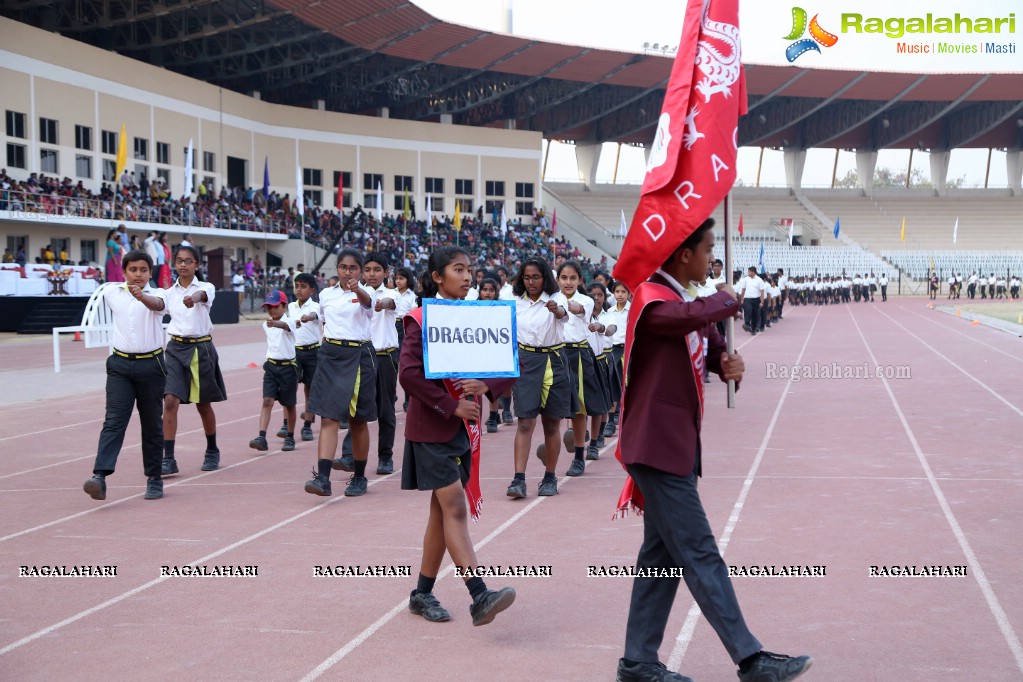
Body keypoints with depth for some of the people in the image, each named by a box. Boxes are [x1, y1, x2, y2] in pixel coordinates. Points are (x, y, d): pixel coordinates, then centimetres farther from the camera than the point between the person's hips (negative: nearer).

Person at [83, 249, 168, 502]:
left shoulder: (156, 294, -6)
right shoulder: (112, 294, 4)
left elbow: (157, 304, -30)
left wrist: (142, 296, -52)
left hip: (150, 365, -1)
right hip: (120, 365, 2)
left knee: (152, 424, 6)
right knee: (113, 421, -11)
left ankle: (154, 479, 18)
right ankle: (100, 476, -22)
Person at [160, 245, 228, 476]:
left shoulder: (206, 287, -7)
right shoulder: (169, 293, 6)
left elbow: (203, 295, -31)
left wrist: (194, 298, -53)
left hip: (201, 348, -2)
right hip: (176, 348, 2)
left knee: (203, 405, 10)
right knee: (170, 401, -13)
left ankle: (212, 451, 31)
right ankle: (168, 459, -14)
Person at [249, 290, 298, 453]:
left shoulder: (288, 321, -13)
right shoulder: (266, 325, 8)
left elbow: (286, 326, -39)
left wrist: (275, 323, -58)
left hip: (288, 366, -4)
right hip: (271, 366, 4)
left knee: (289, 404, 8)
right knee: (267, 401, -10)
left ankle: (290, 437, 23)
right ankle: (262, 437, -20)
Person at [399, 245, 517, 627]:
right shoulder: (421, 319, -7)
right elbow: (409, 374, -18)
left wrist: (486, 386, -13)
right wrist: (452, 406, -18)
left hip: (465, 426, 6)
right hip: (432, 427, -6)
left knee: (442, 510, 10)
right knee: (455, 508, -12)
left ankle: (422, 594, 21)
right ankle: (480, 597, -18)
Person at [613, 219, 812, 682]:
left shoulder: (686, 301, 15)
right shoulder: (651, 298, -15)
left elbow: (711, 346, 19)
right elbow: (691, 318, -37)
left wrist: (732, 364, -5)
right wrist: (727, 300, -16)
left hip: (676, 445, 10)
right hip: (658, 446, -10)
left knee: (663, 554, 11)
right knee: (699, 554, -7)